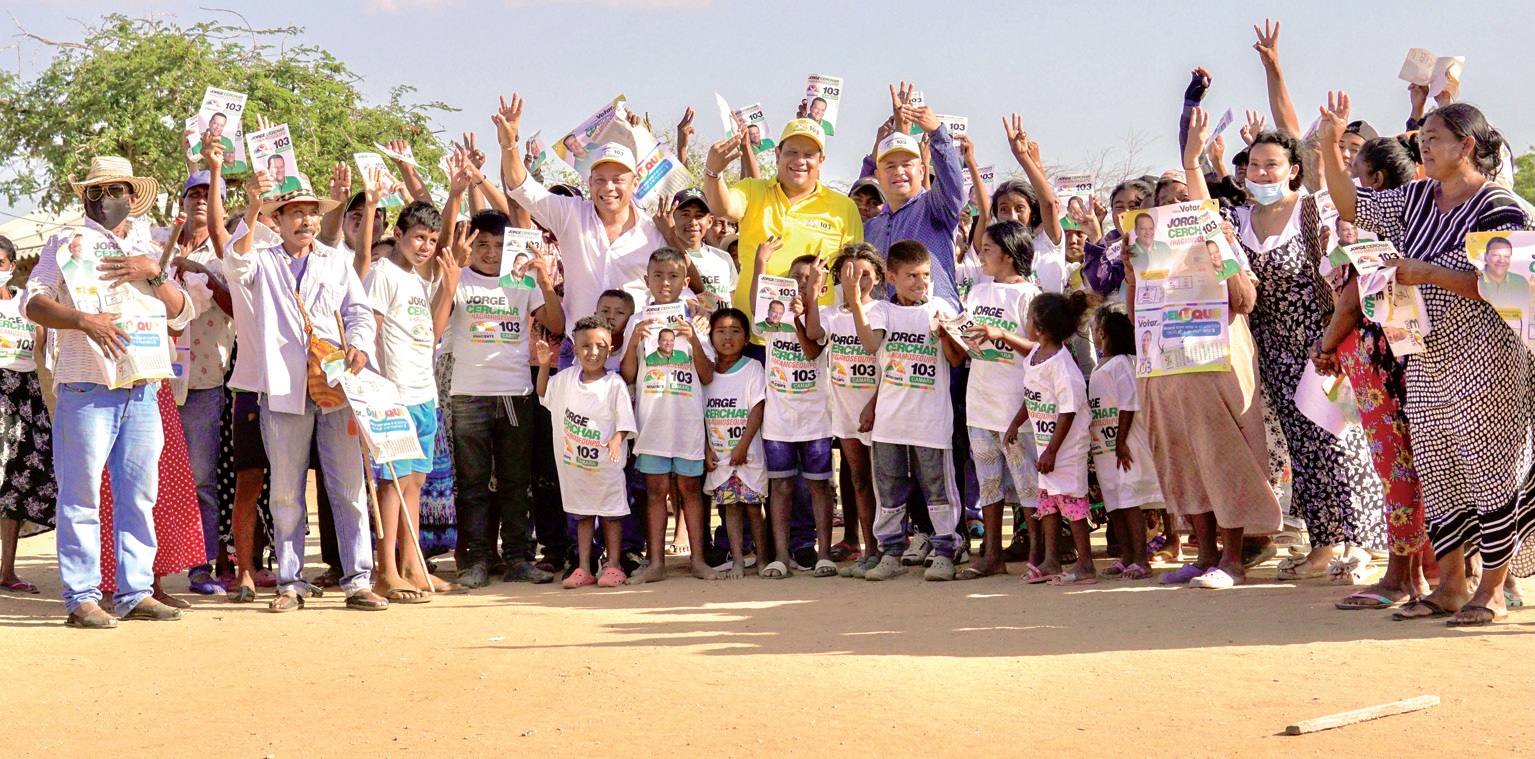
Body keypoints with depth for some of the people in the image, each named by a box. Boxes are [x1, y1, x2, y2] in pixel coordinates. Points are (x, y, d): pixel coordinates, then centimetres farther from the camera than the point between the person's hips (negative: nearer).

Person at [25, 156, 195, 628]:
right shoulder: (67, 243, 7)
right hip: (86, 388, -4)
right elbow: (32, 302, -3)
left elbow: (182, 315, 14)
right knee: (81, 495, -5)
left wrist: (154, 273, -3)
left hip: (143, 391, 4)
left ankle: (135, 593, 12)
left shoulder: (146, 251, 20)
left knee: (139, 494, 5)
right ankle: (81, 598, 0)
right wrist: (85, 320, -19)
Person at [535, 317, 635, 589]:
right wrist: (543, 365, 8)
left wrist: (616, 441, -29)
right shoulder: (565, 379, 3)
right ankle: (583, 567, 17)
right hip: (574, 462, 4)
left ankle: (613, 566, 14)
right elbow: (543, 394, 21)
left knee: (611, 512, 5)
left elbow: (625, 421, -12)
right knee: (582, 514, 12)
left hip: (606, 464, -4)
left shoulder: (615, 384, -10)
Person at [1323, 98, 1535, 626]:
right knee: (1436, 473, 10)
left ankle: (1491, 591, 9)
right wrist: (1330, 144, 2)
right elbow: (1350, 206, 12)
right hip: (1426, 361, 7)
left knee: (1489, 470, -1)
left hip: (1483, 362, -7)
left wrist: (1429, 274, -20)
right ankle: (1450, 585, 19)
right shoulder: (1416, 198, 10)